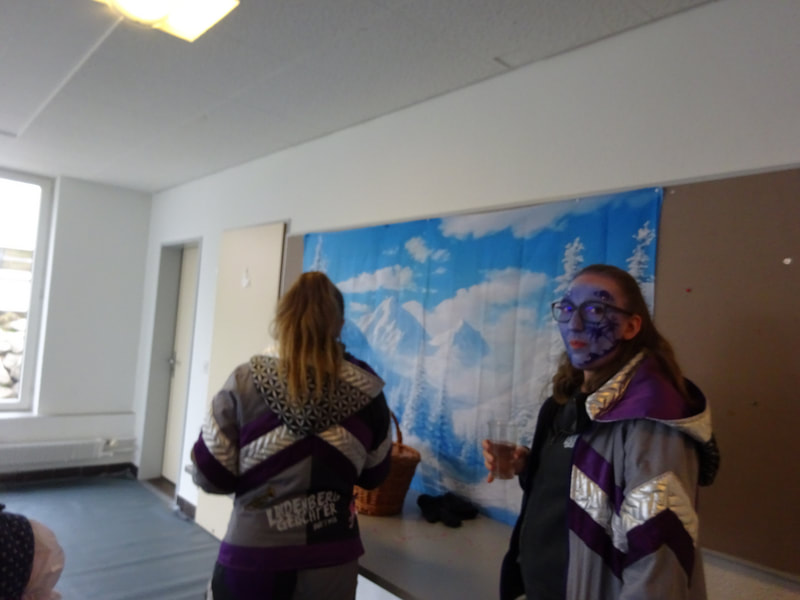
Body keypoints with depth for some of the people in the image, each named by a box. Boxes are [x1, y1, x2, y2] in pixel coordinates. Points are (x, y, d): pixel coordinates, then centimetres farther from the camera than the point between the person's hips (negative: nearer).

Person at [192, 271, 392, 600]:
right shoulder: (365, 388, -9)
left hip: (252, 561, -1)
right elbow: (373, 475, 3)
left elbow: (210, 476, -7)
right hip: (331, 564, 2)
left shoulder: (245, 383, -14)